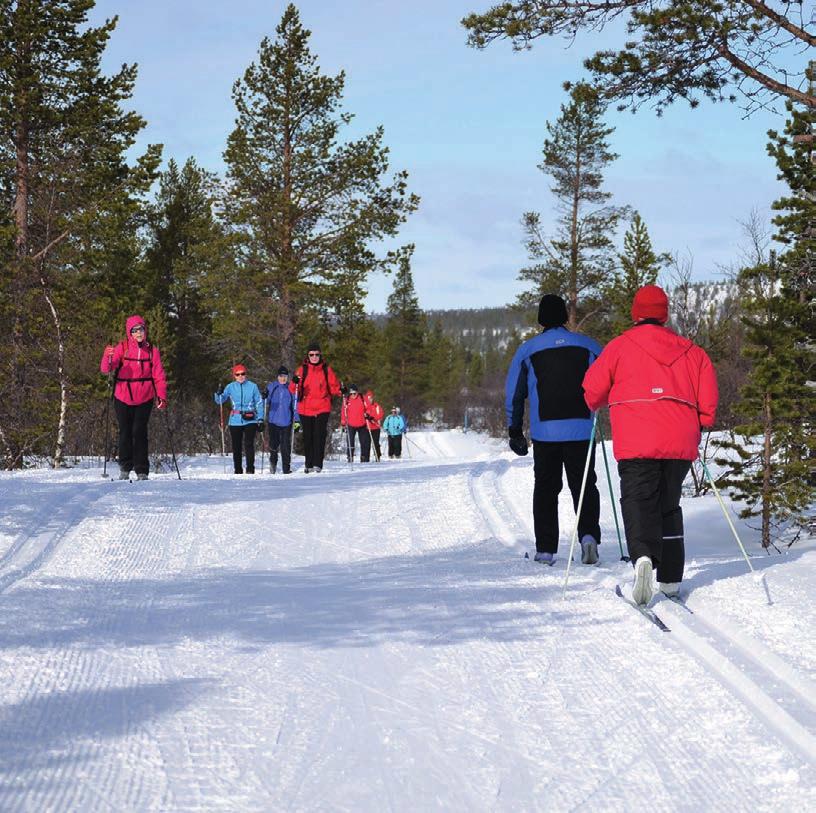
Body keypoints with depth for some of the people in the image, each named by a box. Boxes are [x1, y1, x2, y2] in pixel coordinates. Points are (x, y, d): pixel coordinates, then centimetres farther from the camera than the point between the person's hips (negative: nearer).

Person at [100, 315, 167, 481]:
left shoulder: (152, 350, 2)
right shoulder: (122, 348, -2)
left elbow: (159, 375, 3)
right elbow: (106, 369, -11)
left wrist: (162, 396, -8)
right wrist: (108, 358, -33)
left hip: (144, 399, 0)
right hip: (123, 399, 0)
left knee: (139, 432, -4)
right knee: (125, 433, 6)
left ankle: (142, 471, 1)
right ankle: (125, 468, 19)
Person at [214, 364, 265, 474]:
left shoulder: (252, 386, 4)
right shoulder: (230, 387, 7)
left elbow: (259, 403, 8)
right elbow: (219, 400, 6)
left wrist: (260, 419, 1)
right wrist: (219, 394, -17)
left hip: (250, 421, -2)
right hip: (235, 421, 2)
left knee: (249, 444, -15)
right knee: (236, 447, 4)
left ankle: (250, 468, -13)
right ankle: (238, 470, 12)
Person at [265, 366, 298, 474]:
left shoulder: (291, 388, 5)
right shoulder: (271, 387, 5)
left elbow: (295, 404, 6)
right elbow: (266, 401, 8)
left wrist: (296, 419, -1)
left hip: (286, 421, 0)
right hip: (273, 421, 0)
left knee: (286, 446, -2)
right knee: (273, 444, -1)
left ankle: (287, 469, 3)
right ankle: (273, 462, 25)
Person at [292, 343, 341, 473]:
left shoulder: (326, 369, 7)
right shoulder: (302, 369, 6)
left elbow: (333, 386, 10)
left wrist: (340, 391, -10)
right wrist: (295, 383, -20)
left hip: (322, 408, -1)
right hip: (305, 408, 1)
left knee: (319, 435, -9)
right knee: (308, 436, 4)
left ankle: (318, 464, -9)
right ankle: (309, 464, 13)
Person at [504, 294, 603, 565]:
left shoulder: (527, 350, 3)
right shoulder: (587, 345, 4)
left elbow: (513, 394, 6)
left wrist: (515, 431, 14)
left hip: (544, 432, 0)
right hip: (581, 430, 0)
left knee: (545, 488, 10)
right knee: (584, 485, 7)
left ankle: (545, 550, 8)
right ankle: (588, 534, -16)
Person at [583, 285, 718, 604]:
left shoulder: (620, 346, 3)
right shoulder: (690, 350, 14)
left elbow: (593, 389, 4)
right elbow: (708, 387, 8)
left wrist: (596, 404, 27)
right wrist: (699, 422, 23)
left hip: (637, 442, -4)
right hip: (679, 442, 4)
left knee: (638, 502, -6)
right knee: (668, 506, 16)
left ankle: (643, 556, -35)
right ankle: (671, 579, 14)